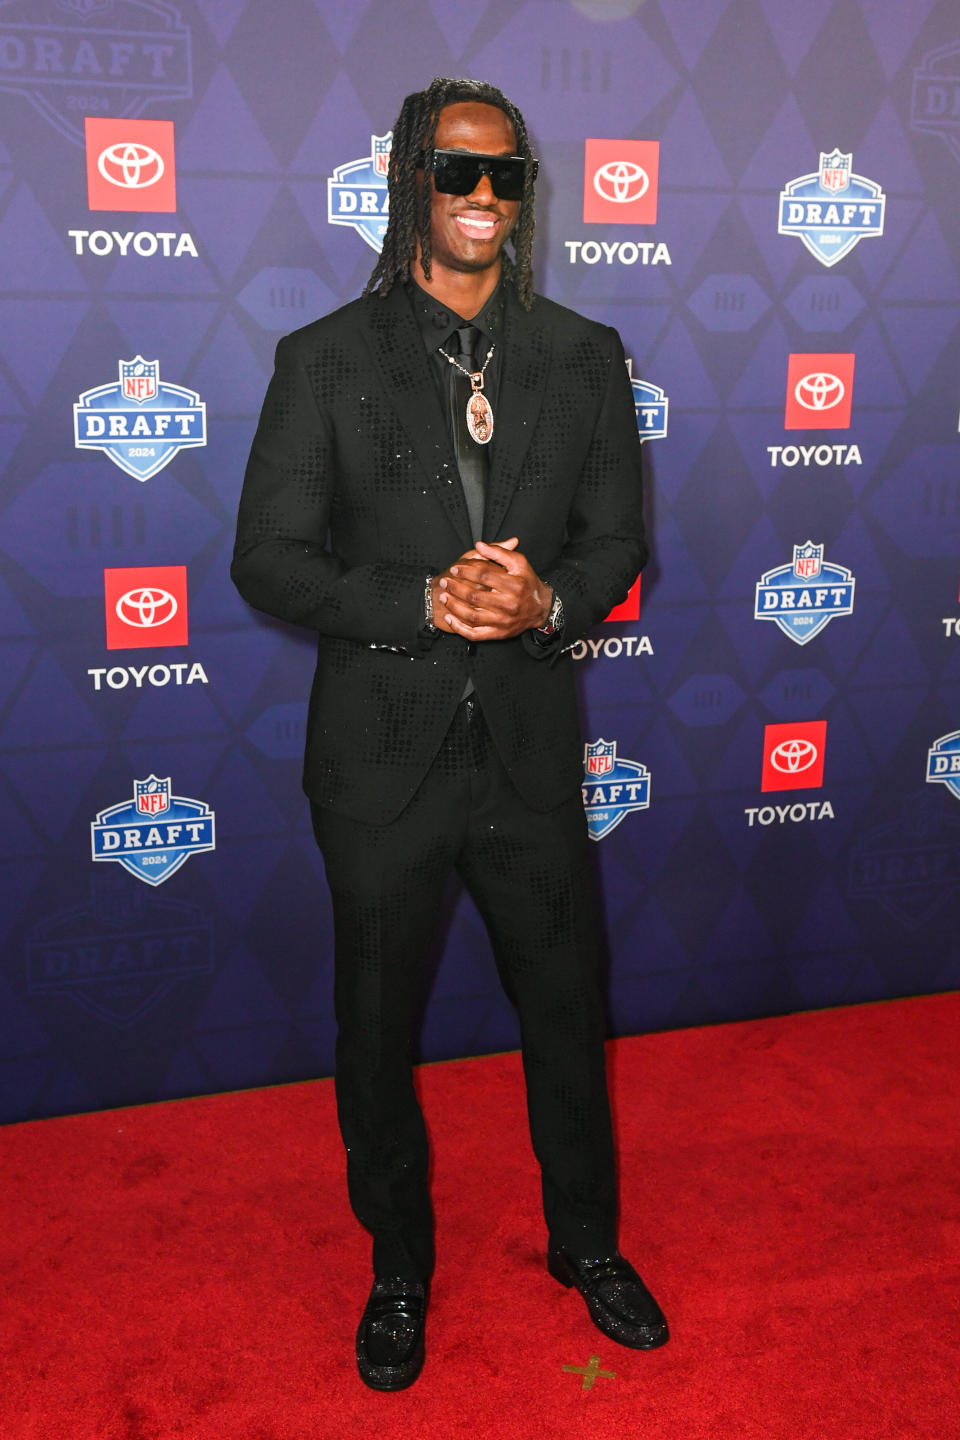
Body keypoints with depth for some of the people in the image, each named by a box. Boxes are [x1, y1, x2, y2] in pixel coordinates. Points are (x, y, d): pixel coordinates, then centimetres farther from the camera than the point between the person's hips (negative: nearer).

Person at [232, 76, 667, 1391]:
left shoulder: (584, 357, 4)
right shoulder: (325, 360, -4)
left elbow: (618, 539, 5)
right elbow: (268, 559, -6)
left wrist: (549, 599, -17)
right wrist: (422, 603, -20)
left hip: (531, 750, 2)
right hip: (382, 753, -1)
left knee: (567, 1010, 16)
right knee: (378, 1031, 14)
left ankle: (588, 1243, 42)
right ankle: (399, 1270, 39)